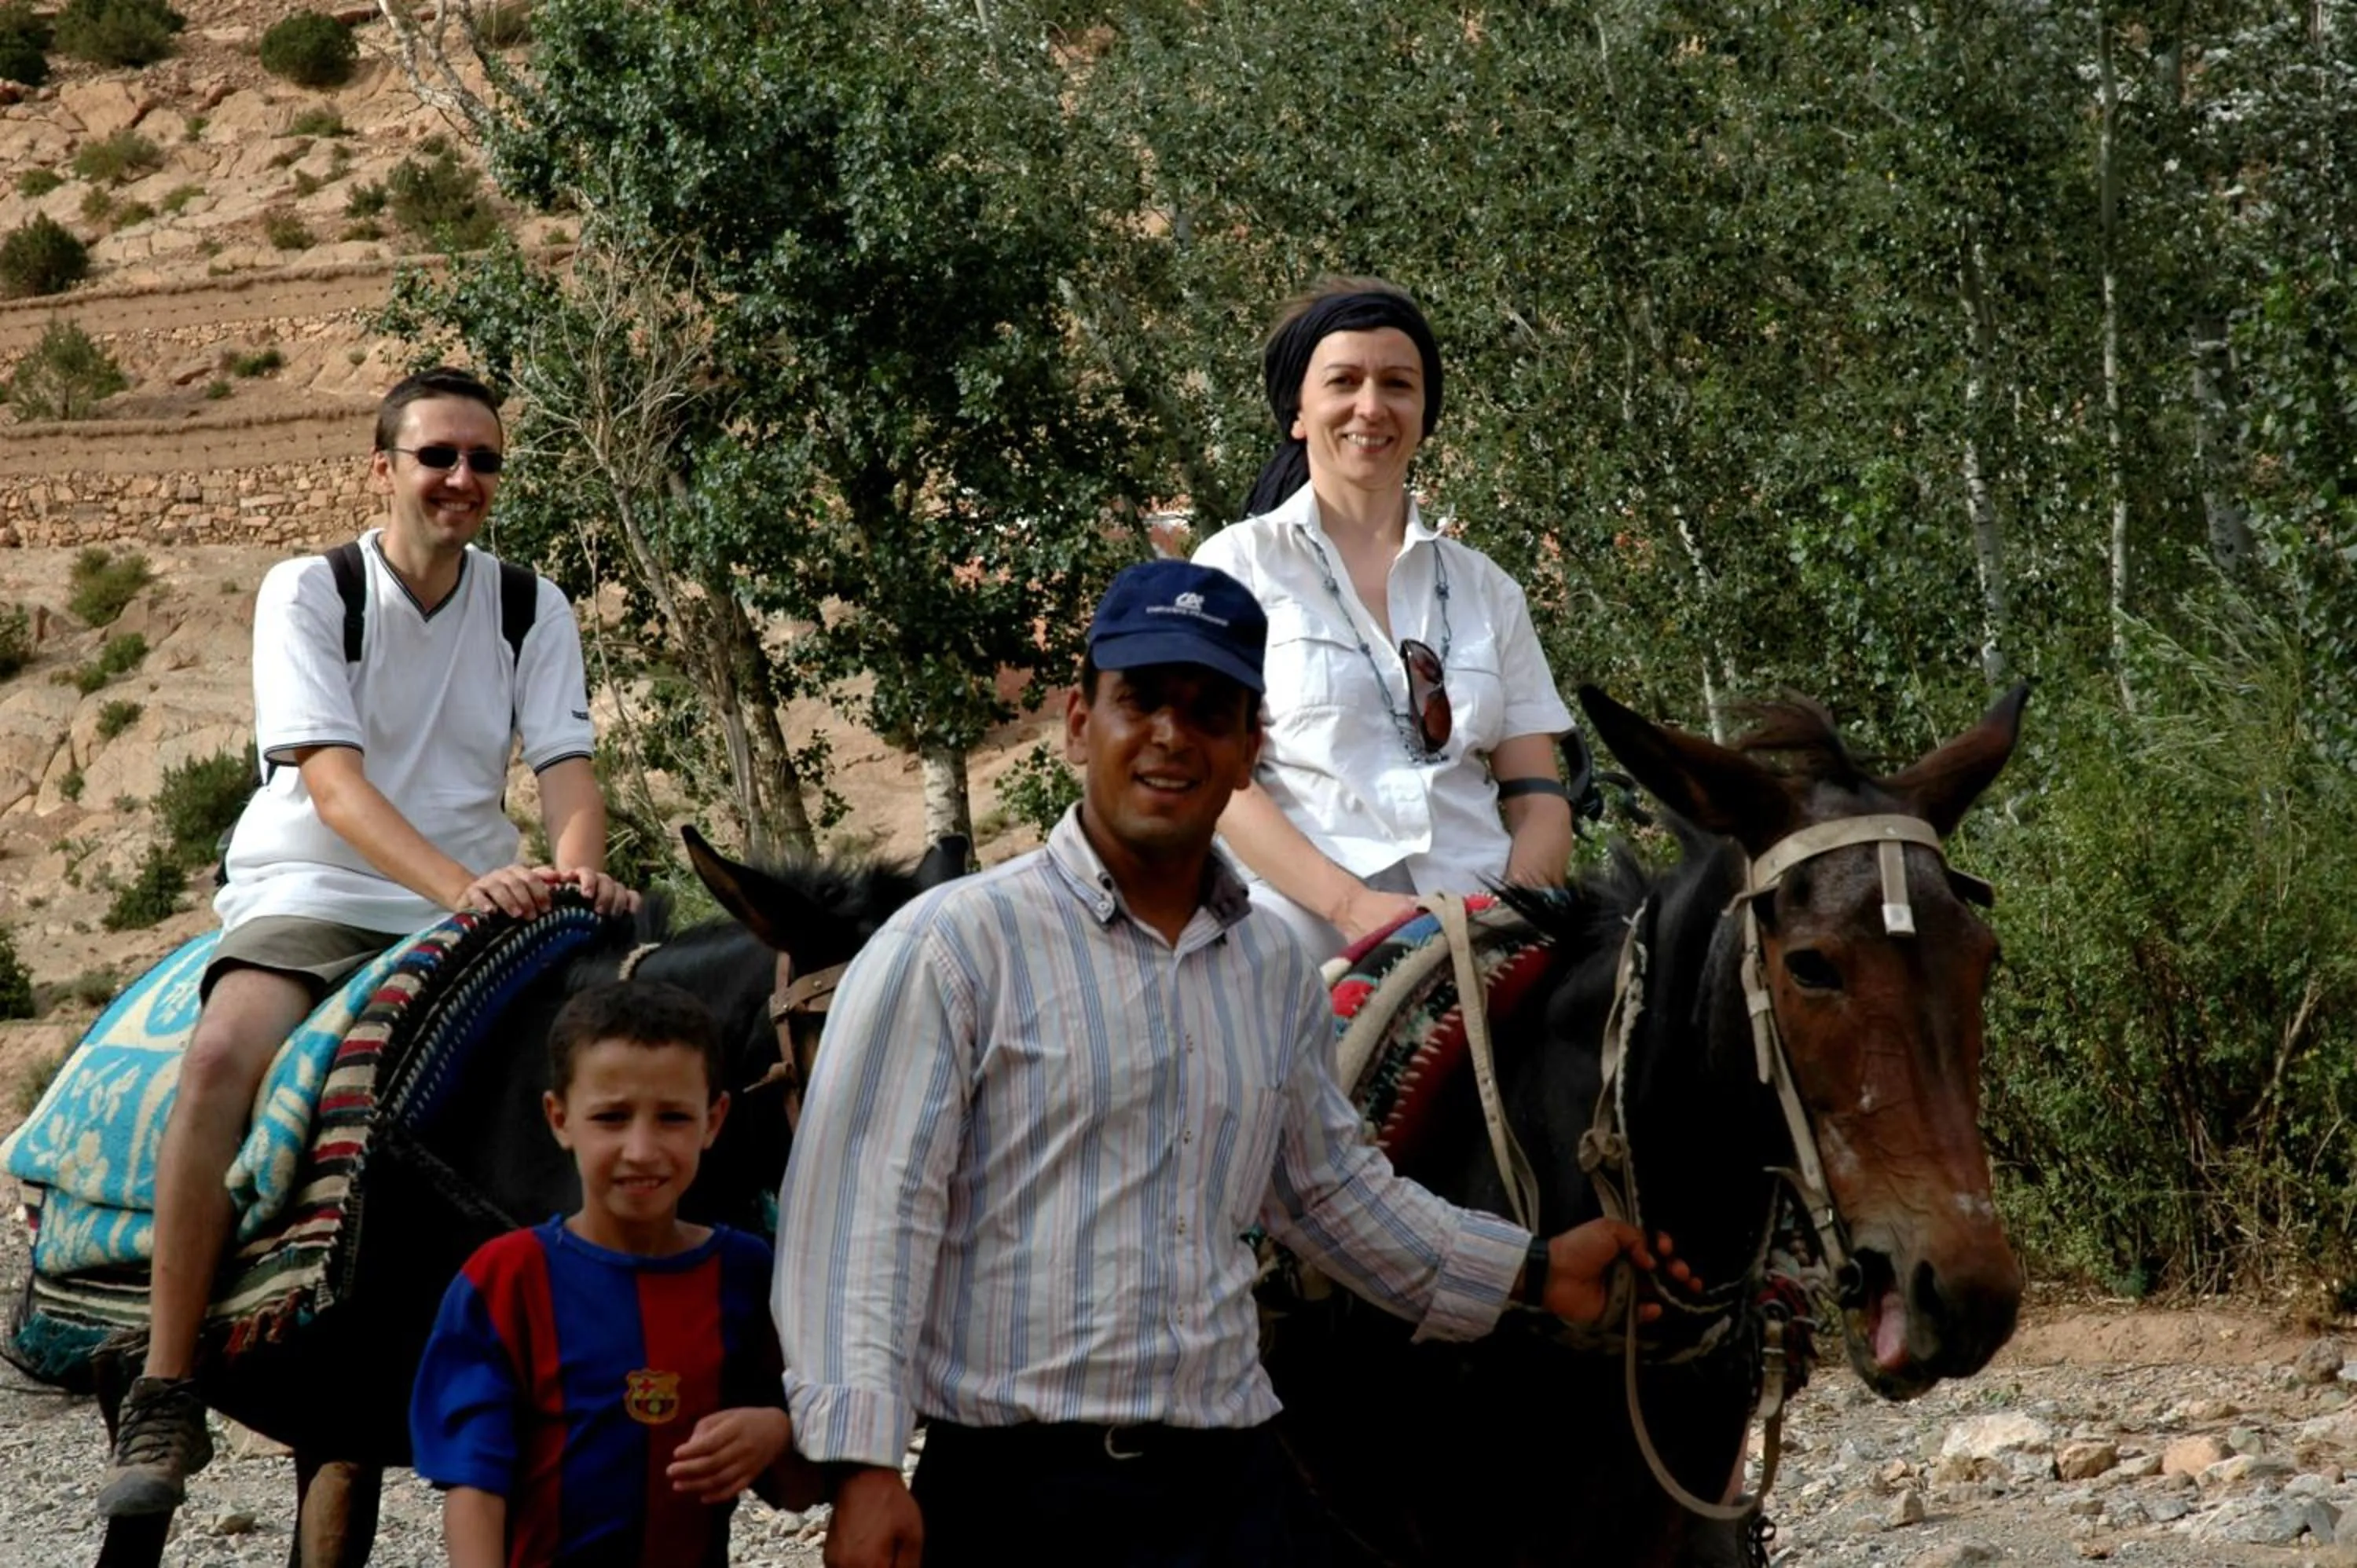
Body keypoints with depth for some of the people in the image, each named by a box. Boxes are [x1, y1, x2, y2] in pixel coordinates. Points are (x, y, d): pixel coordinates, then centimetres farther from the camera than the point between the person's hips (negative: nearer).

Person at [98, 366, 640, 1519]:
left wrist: (575, 870, -26)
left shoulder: (534, 610, 9)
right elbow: (333, 777, -16)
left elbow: (566, 767, -2)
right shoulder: (308, 593, -3)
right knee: (225, 1051, -33)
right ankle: (164, 1399, -31)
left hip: (477, 911, 4)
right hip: (310, 895, -4)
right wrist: (462, 884, -32)